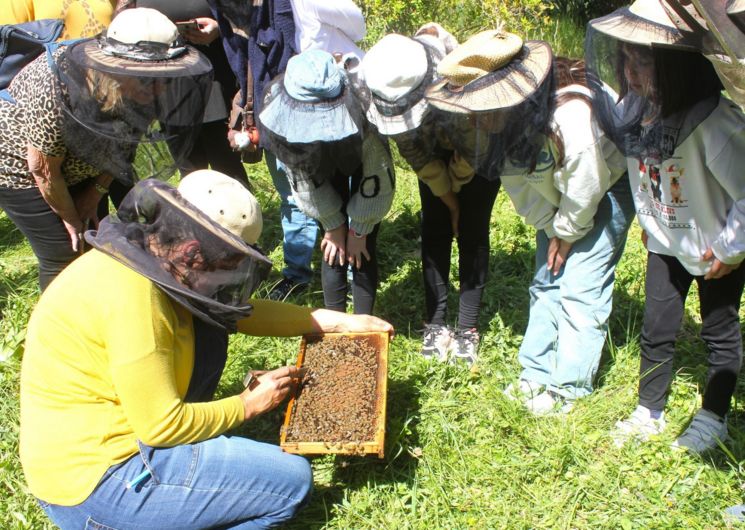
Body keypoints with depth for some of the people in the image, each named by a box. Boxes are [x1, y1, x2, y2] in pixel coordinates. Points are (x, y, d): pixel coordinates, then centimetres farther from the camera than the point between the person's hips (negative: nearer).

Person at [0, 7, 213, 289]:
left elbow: (124, 140, -5)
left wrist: (95, 193, -2)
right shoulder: (55, 93, -38)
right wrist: (70, 218, -11)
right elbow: (44, 170, -25)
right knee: (64, 255, -5)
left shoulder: (137, 89, -22)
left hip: (76, 168, 6)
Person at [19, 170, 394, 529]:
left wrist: (335, 321, 9)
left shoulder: (146, 254, 0)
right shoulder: (132, 295, -28)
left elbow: (238, 311, 10)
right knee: (291, 481, -10)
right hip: (92, 482, -9)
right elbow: (162, 426, -23)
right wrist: (246, 406, -7)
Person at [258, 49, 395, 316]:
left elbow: (376, 177, -27)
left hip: (364, 156, -2)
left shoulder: (362, 103, -44)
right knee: (334, 249, -2)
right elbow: (302, 174, -18)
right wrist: (333, 225, -11)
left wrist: (358, 230, -16)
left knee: (362, 251, -6)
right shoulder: (277, 102, -35)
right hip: (321, 162, 2)